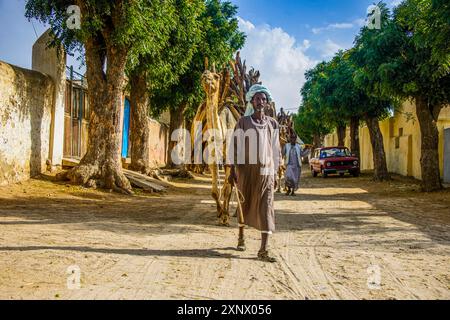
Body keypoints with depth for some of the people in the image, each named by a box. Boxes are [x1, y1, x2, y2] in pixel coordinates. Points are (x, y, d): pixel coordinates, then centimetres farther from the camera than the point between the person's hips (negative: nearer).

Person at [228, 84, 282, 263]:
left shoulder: (272, 124, 8)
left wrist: (275, 173, 9)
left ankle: (263, 250, -10)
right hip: (246, 170, -1)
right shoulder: (243, 122, 0)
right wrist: (232, 170, -10)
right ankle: (241, 238, 34)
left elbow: (276, 150, 12)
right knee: (244, 204, 11)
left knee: (266, 208, -8)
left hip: (266, 171, 1)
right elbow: (235, 147, -3)